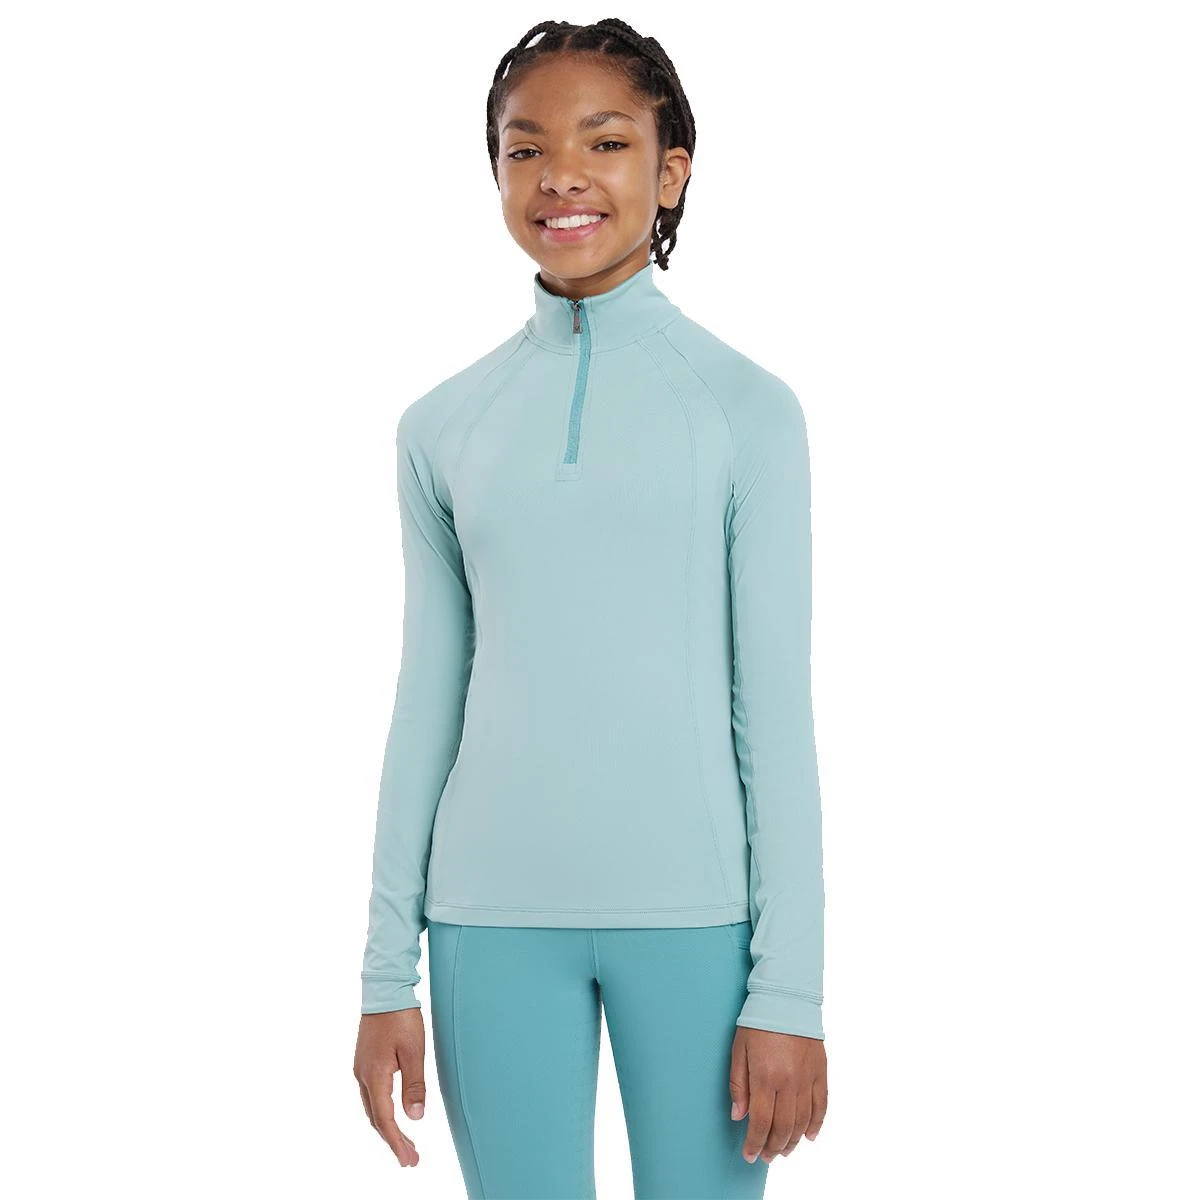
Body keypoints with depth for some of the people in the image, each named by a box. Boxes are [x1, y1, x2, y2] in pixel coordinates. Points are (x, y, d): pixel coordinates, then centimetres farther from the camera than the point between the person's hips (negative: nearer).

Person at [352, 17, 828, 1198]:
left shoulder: (747, 409, 0)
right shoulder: (443, 426, 7)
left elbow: (776, 705, -2)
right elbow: (427, 702, 9)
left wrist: (789, 987, -5)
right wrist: (387, 973, 8)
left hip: (694, 908, -2)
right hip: (494, 917, 2)